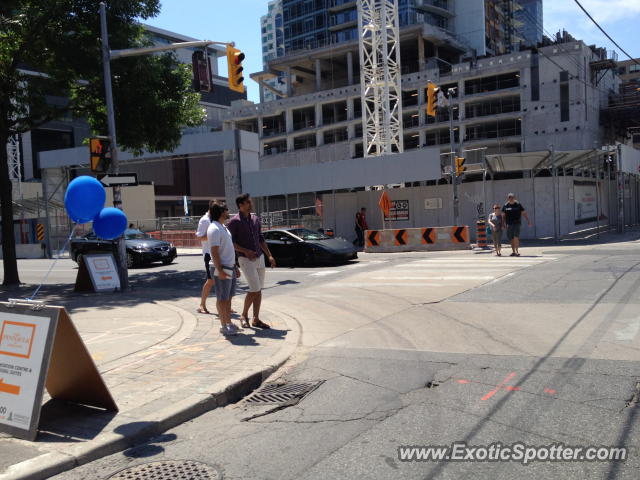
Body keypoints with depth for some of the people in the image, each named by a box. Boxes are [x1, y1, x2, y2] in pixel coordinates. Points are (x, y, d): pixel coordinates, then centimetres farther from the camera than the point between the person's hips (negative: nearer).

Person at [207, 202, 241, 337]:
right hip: (221, 268, -10)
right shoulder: (214, 229, -15)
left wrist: (235, 267, 21)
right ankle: (224, 326, 6)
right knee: (222, 298, -2)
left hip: (230, 267, 10)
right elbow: (214, 252, -20)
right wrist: (220, 270, -25)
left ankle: (229, 323, 22)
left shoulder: (224, 228, 16)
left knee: (228, 297, 14)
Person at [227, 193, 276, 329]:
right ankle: (244, 315, 10)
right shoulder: (234, 221, -8)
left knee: (259, 290, 6)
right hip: (246, 260, -7)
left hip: (259, 258, 7)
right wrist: (245, 251, -21)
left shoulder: (255, 219, 12)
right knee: (255, 289, -11)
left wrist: (269, 256, 13)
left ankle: (256, 319, 14)